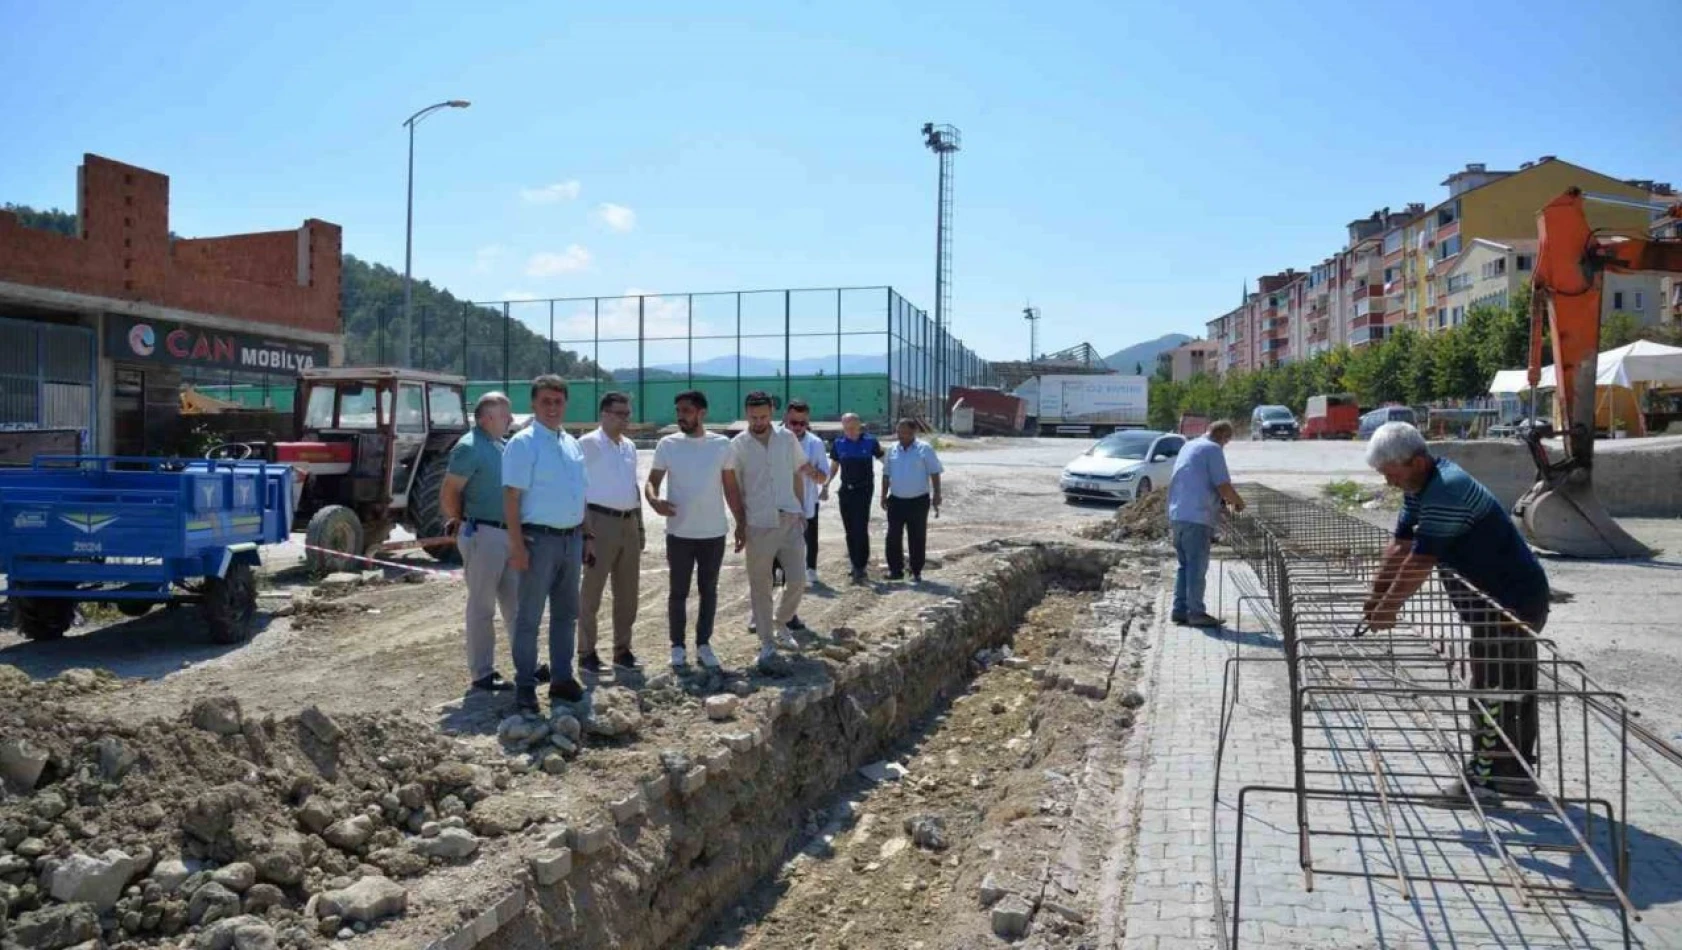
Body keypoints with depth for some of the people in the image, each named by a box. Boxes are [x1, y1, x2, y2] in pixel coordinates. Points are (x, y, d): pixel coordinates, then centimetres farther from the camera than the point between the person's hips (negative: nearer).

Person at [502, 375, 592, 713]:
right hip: (540, 539, -7)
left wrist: (585, 536, 15)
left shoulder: (572, 444, 12)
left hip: (571, 539, 7)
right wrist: (517, 545, -21)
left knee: (566, 613, 15)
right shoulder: (523, 443, -10)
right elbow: (512, 497, -15)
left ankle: (562, 678, 26)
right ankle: (525, 686, 9)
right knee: (530, 617, 0)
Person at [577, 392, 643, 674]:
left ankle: (622, 650, 21)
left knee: (627, 593, 11)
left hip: (629, 524, 7)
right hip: (601, 522, -7)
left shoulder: (630, 446, 15)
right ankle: (587, 653, 7)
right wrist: (585, 528, -16)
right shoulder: (588, 443, -6)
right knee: (592, 592, 0)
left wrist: (640, 526, 18)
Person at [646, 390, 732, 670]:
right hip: (679, 532, -1)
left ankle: (703, 644, 22)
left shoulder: (722, 444, 0)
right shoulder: (668, 445, -2)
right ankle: (677, 646, 18)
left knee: (709, 590, 11)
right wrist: (654, 499, -23)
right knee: (678, 591, 6)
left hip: (714, 532, 1)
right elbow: (651, 481, 0)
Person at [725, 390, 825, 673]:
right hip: (758, 525, -2)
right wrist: (740, 523, -3)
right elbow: (731, 487, 1)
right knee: (760, 587, 4)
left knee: (798, 581, 1)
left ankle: (780, 624, 28)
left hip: (790, 521, 2)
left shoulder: (787, 438, 3)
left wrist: (800, 509, 9)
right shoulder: (737, 445, -4)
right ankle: (767, 645, 12)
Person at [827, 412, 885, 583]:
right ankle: (855, 564, 21)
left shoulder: (870, 441, -6)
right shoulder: (838, 444, 3)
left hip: (863, 489, -4)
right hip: (845, 490, 4)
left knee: (860, 528, -11)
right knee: (849, 529, 9)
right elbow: (835, 466, 13)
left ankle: (860, 568, -8)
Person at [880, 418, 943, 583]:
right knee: (893, 537, 5)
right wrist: (884, 495, 8)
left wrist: (936, 496, -9)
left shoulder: (925, 449, -6)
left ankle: (916, 572, 14)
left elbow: (934, 473, -5)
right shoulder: (892, 450, 6)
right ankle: (895, 569, 15)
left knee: (917, 538, 4)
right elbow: (886, 474, 13)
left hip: (918, 501, -4)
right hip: (896, 500, 4)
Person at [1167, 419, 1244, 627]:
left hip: (1176, 515, 8)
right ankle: (1196, 612, -1)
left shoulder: (1189, 446, 21)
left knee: (1185, 565, 13)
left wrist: (1225, 498, 30)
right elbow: (1223, 486, -13)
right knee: (1197, 566, -3)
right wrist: (1237, 501, 5)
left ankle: (1179, 610, 13)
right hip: (1197, 516, -8)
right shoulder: (1213, 449, -6)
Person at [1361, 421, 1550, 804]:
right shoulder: (1420, 488, 7)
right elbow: (1400, 546, 7)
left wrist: (1388, 608, -16)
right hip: (1513, 597, 10)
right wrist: (1375, 597, 2)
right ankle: (1517, 771, 25)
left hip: (1510, 602, -10)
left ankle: (1484, 775, 4)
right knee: (1514, 689, 16)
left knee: (1491, 689, -4)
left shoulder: (1446, 492, -26)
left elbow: (1420, 561, -25)